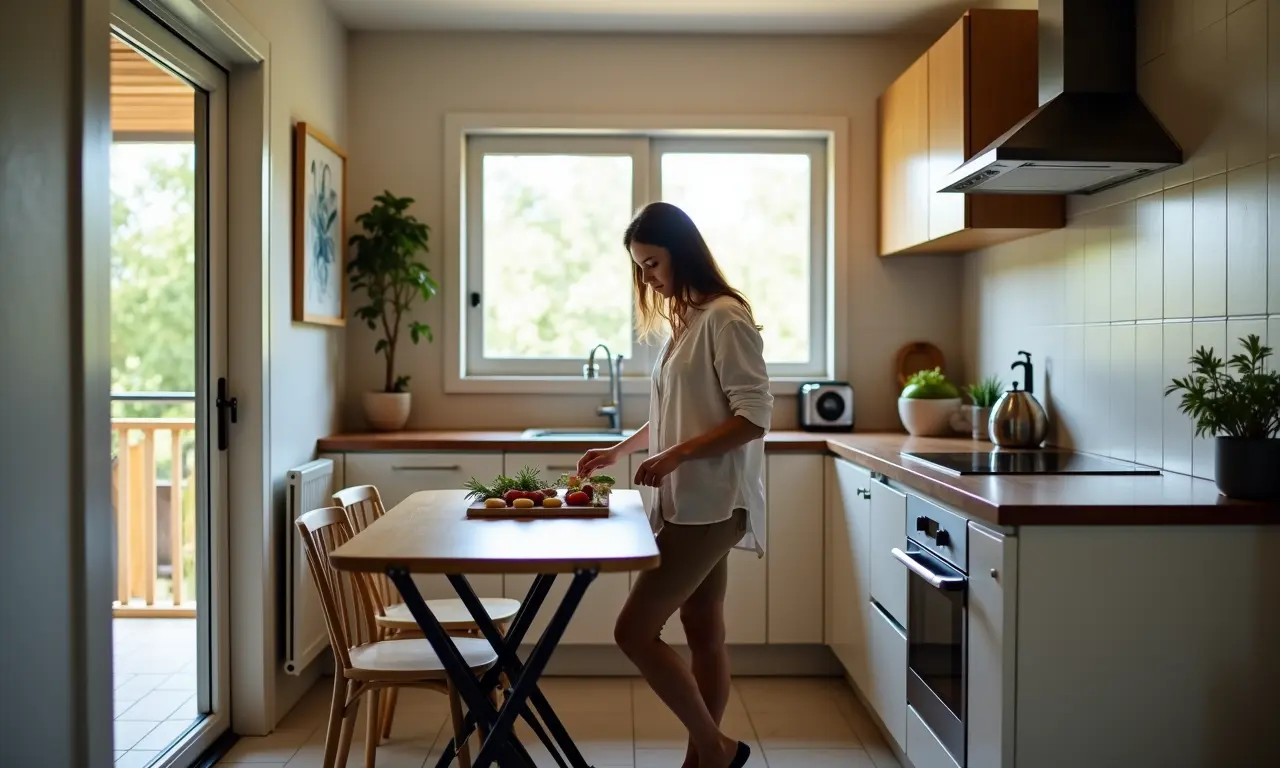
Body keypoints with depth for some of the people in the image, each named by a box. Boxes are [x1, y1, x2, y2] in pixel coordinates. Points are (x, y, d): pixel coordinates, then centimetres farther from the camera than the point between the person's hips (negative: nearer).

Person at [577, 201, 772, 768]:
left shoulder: (724, 318, -11)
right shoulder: (684, 321, 16)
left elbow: (754, 417, -17)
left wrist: (676, 456, -23)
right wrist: (618, 451, 14)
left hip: (710, 505, -9)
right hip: (688, 503, 9)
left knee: (633, 631, -7)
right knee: (703, 633, 13)